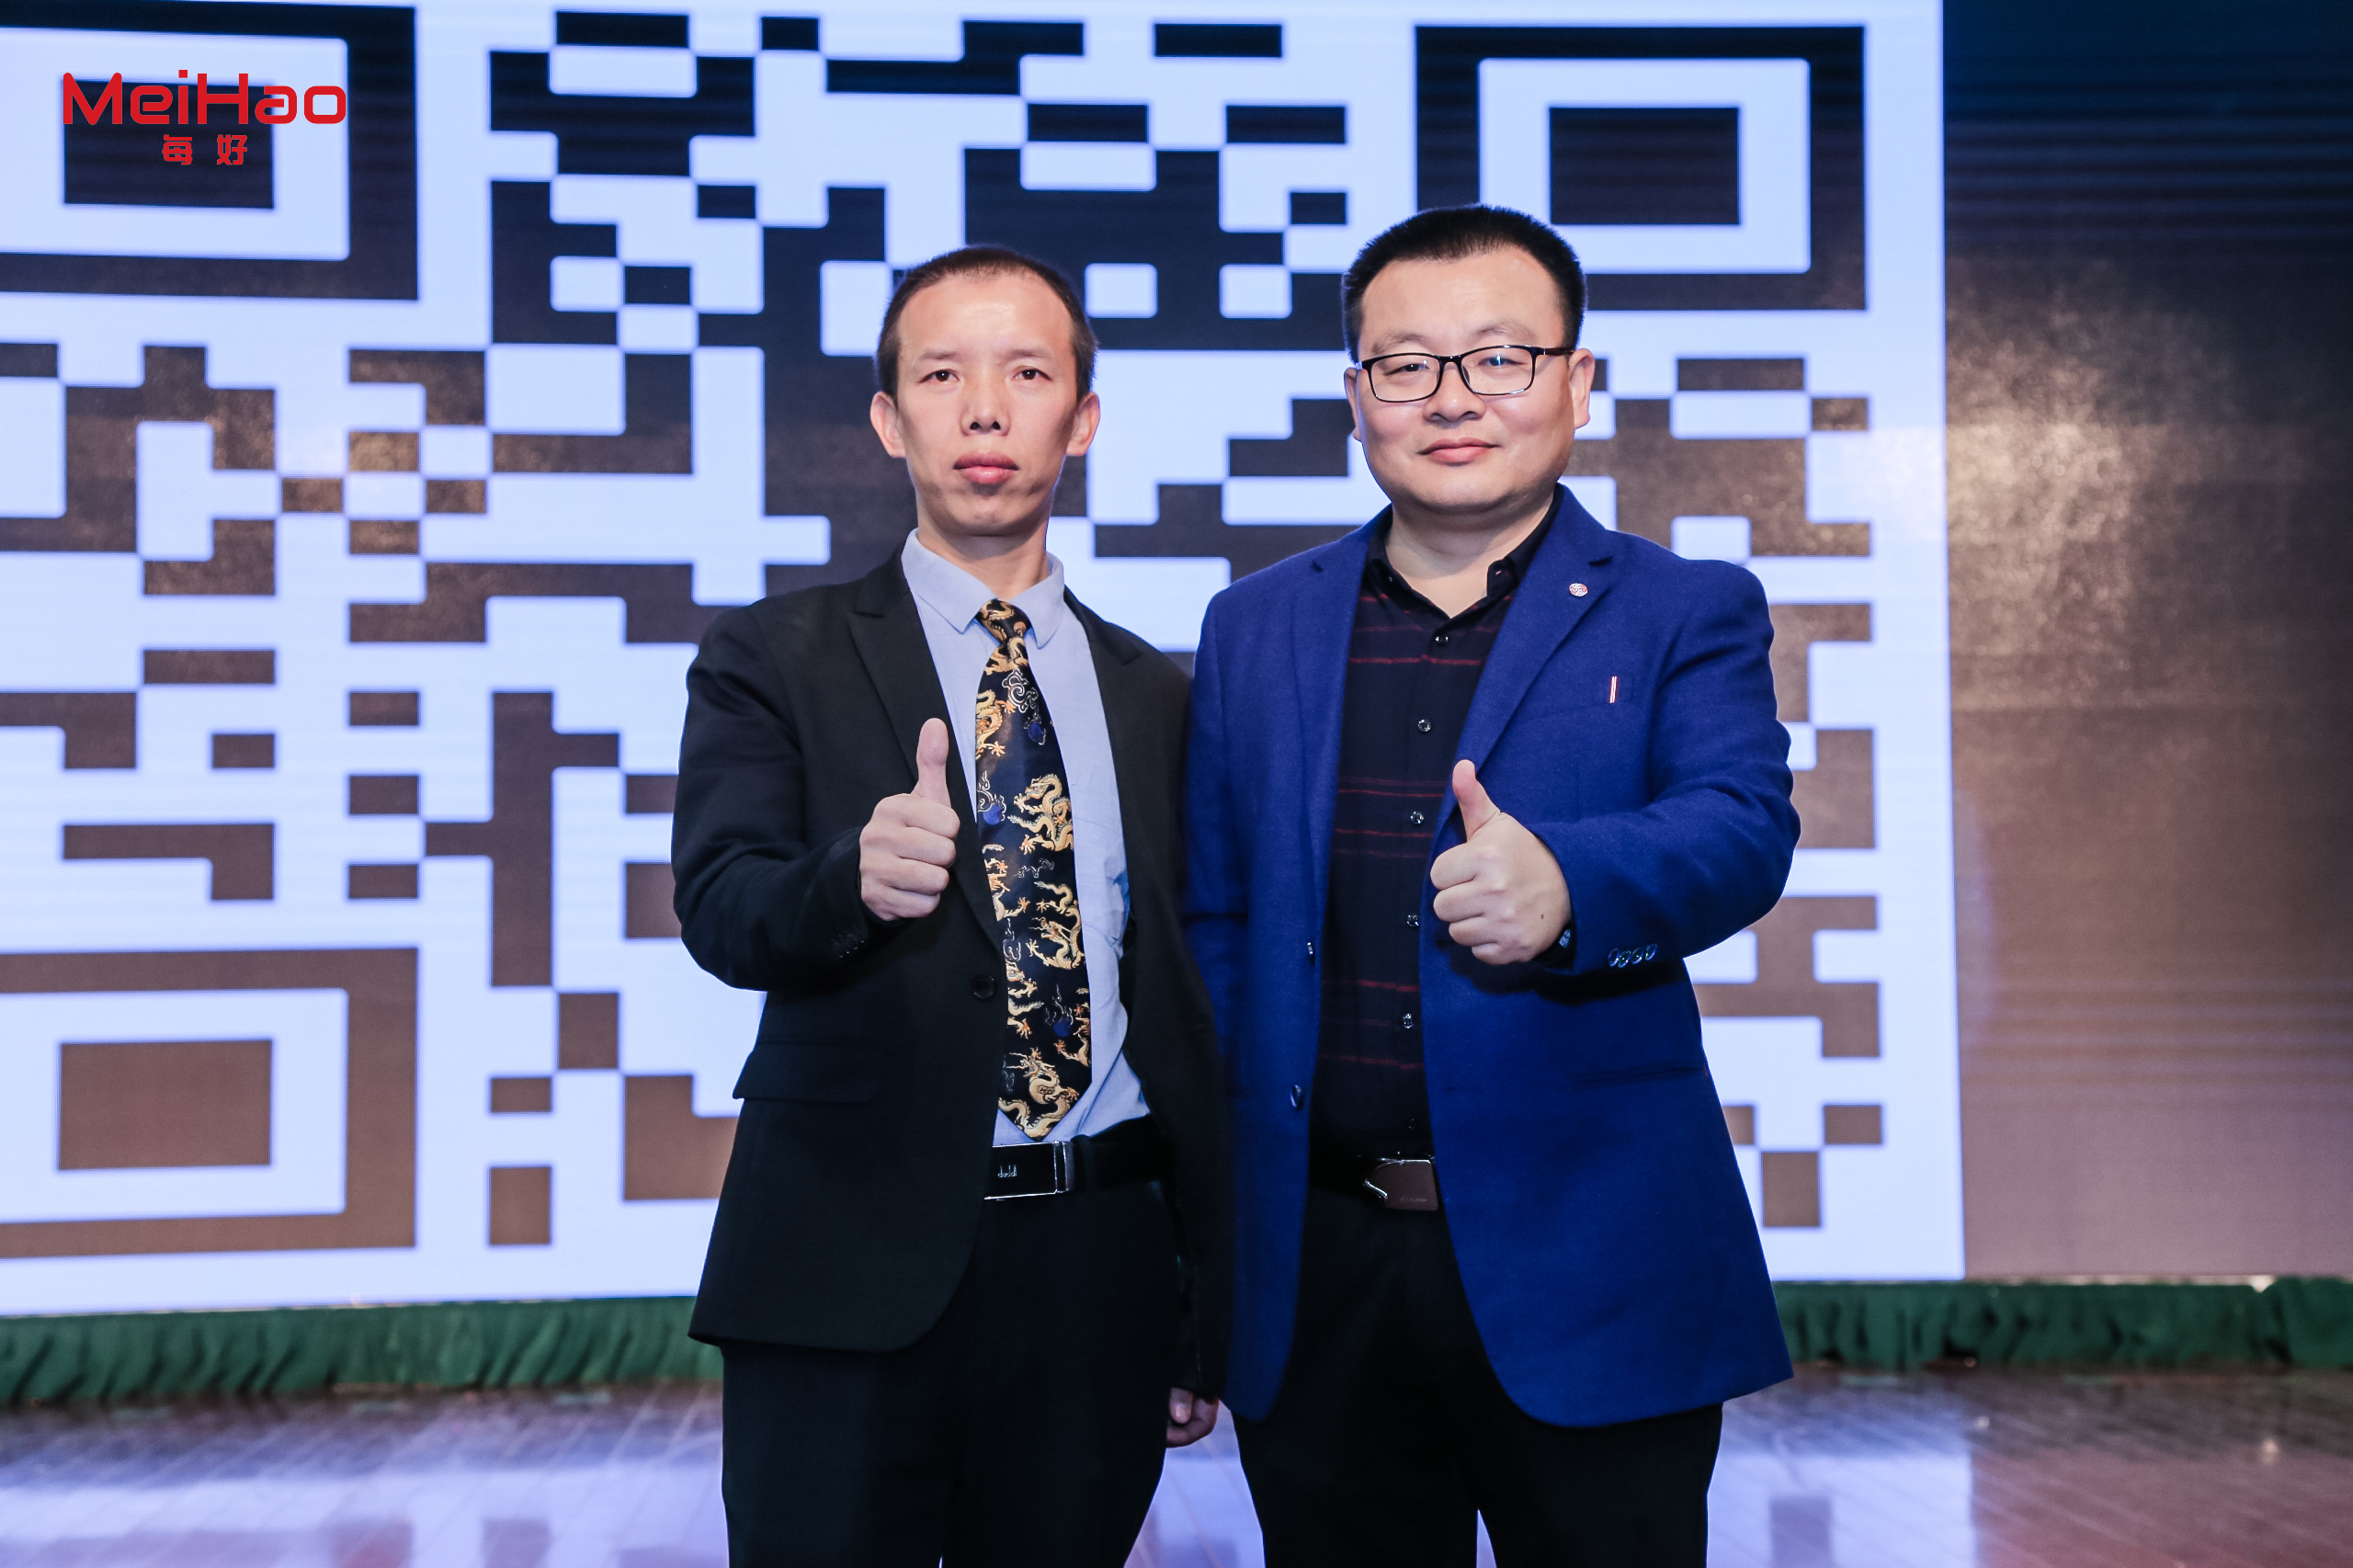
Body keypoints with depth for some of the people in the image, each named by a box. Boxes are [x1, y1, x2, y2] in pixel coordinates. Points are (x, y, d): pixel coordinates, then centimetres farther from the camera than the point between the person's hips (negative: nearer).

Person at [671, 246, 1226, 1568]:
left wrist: (1209, 1321, 13)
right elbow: (722, 907, -13)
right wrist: (858, 877, -36)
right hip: (853, 1272, -3)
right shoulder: (778, 658, 3)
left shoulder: (1155, 697, 12)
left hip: (1098, 1273, 3)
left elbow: (1192, 1017, 14)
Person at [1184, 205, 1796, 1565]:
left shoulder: (1685, 615, 3)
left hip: (1587, 1280, -2)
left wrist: (1563, 883, -36)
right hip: (1316, 1279, 3)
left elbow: (1742, 832, -14)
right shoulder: (1255, 628, 10)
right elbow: (1211, 932, 11)